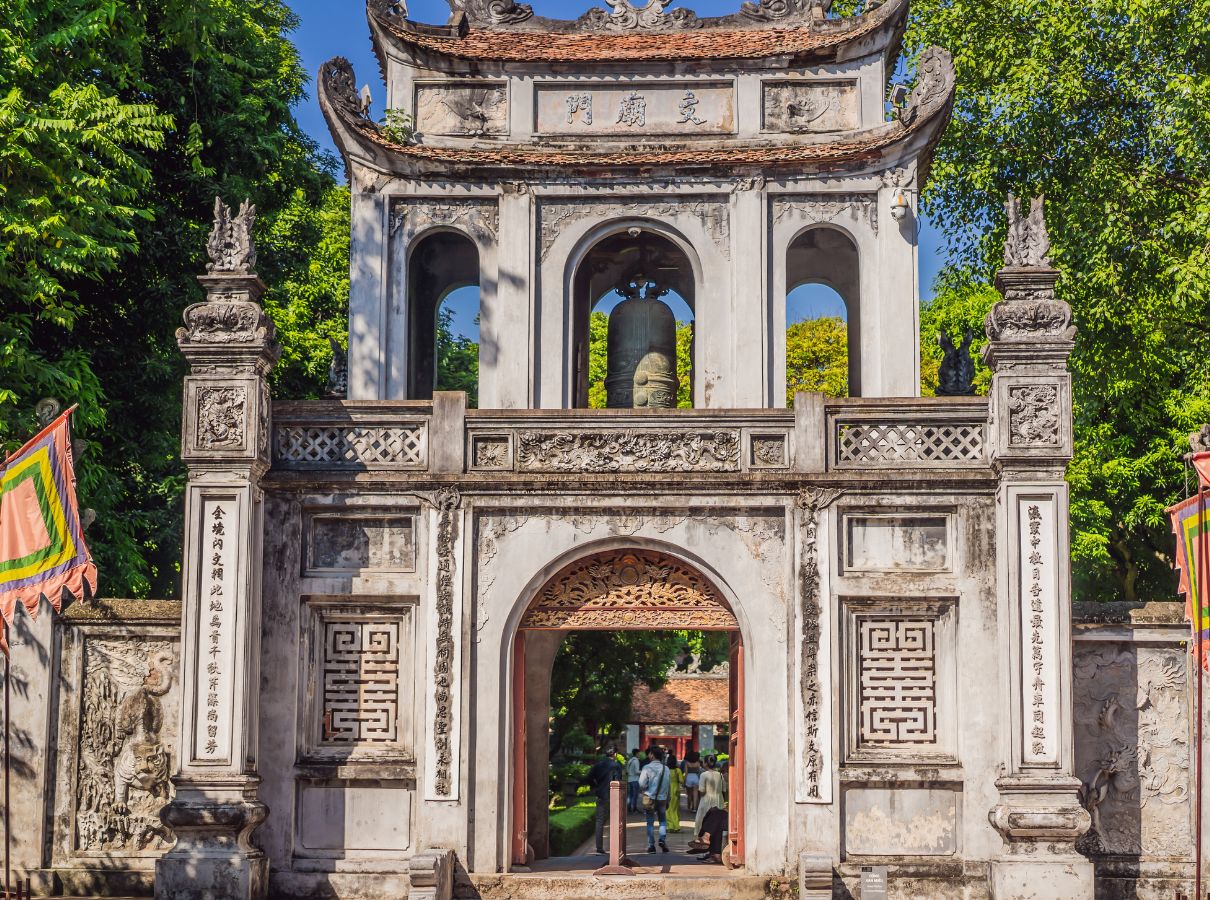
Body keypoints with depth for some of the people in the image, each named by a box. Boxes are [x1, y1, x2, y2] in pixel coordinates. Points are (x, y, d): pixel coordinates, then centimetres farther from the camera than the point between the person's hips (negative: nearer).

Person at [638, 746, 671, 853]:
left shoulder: (647, 768, -11)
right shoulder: (666, 769, 1)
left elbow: (641, 784, -16)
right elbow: (669, 784, 4)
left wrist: (642, 791, 6)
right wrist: (667, 799, 13)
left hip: (650, 798, -2)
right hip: (663, 798, 2)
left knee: (650, 823, 8)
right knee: (663, 821, 15)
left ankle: (651, 845, 8)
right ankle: (663, 839, -6)